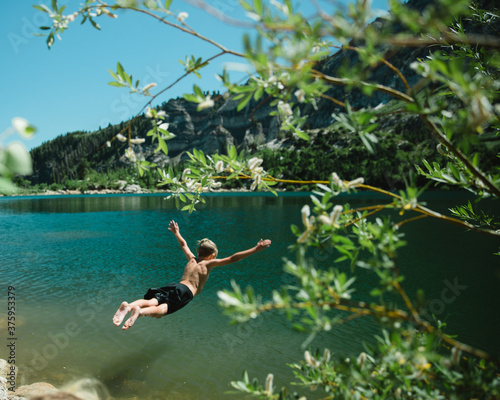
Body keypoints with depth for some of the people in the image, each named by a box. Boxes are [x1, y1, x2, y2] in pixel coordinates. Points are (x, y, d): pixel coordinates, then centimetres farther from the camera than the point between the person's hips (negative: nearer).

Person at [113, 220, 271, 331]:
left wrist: (176, 232, 64)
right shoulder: (209, 263, 12)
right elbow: (233, 259, 4)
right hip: (186, 291, -5)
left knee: (151, 301, -18)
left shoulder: (191, 259, 27)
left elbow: (183, 244, 45)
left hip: (173, 286, 5)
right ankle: (140, 312, -53)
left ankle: (128, 306, -45)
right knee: (161, 309, -25)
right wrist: (256, 249, 3)